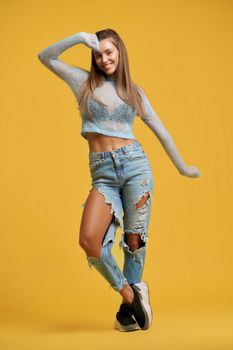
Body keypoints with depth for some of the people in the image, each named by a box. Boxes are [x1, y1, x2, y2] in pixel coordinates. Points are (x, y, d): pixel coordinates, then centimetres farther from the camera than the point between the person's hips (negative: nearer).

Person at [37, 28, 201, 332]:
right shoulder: (84, 81, 12)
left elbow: (161, 131, 19)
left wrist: (182, 167, 25)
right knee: (89, 240, -19)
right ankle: (130, 293, 4)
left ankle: (128, 308, 21)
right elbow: (45, 57, 7)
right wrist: (79, 37, -4)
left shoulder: (134, 91, 12)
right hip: (102, 173, 0)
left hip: (135, 165, 0)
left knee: (135, 240, 2)